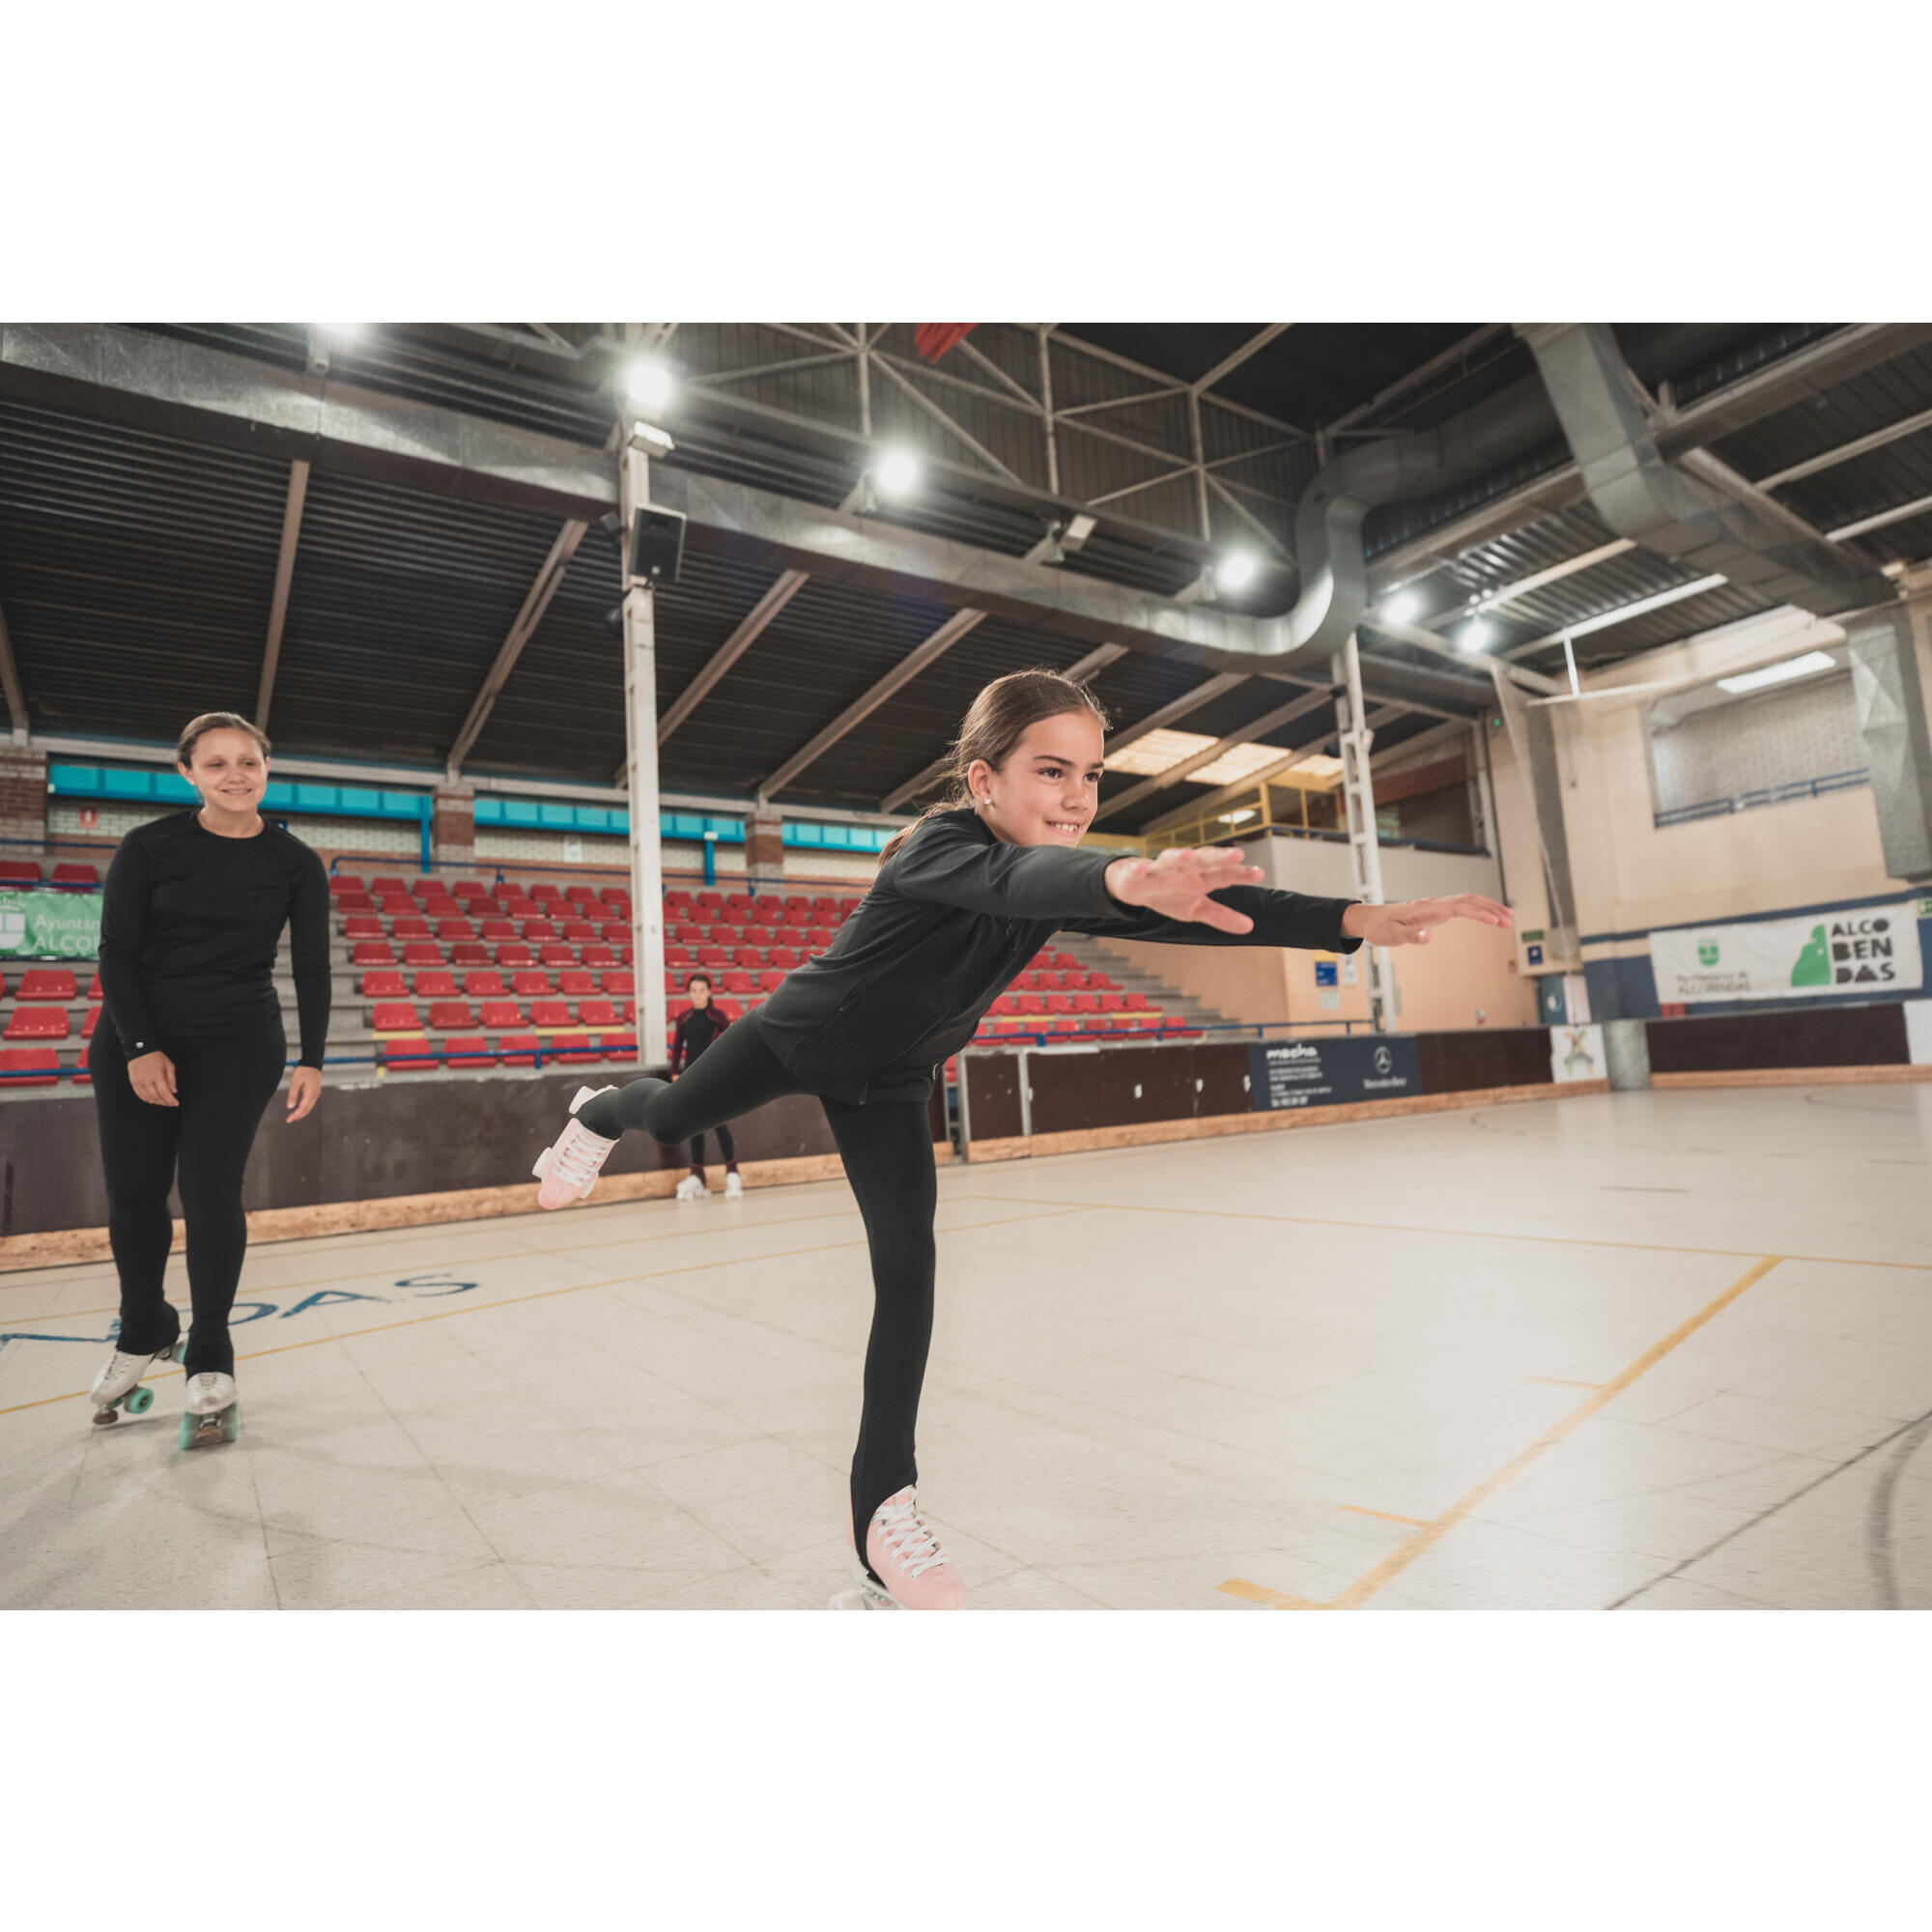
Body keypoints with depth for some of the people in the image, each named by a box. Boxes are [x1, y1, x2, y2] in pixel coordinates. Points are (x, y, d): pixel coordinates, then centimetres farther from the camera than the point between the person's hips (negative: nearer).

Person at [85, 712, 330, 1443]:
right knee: (133, 1195, 7)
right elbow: (116, 951, -2)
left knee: (210, 1191, -7)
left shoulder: (295, 863, -2)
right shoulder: (149, 847, -3)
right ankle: (144, 1333, 32)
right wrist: (139, 1047, -11)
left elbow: (312, 967, 1)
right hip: (136, 1038, 1)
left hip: (239, 1042, -1)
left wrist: (312, 1061, -4)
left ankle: (210, 1359, 7)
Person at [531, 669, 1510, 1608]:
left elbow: (1201, 908, -28)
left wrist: (1359, 919, -41)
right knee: (675, 1118, 21)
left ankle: (883, 1520, 8)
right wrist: (1127, 876, -82)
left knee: (908, 1273, -4)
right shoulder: (941, 847, -36)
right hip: (794, 1035, -4)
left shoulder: (1061, 877, -19)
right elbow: (1015, 877, -61)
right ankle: (600, 1113, 61)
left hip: (887, 1084, 4)